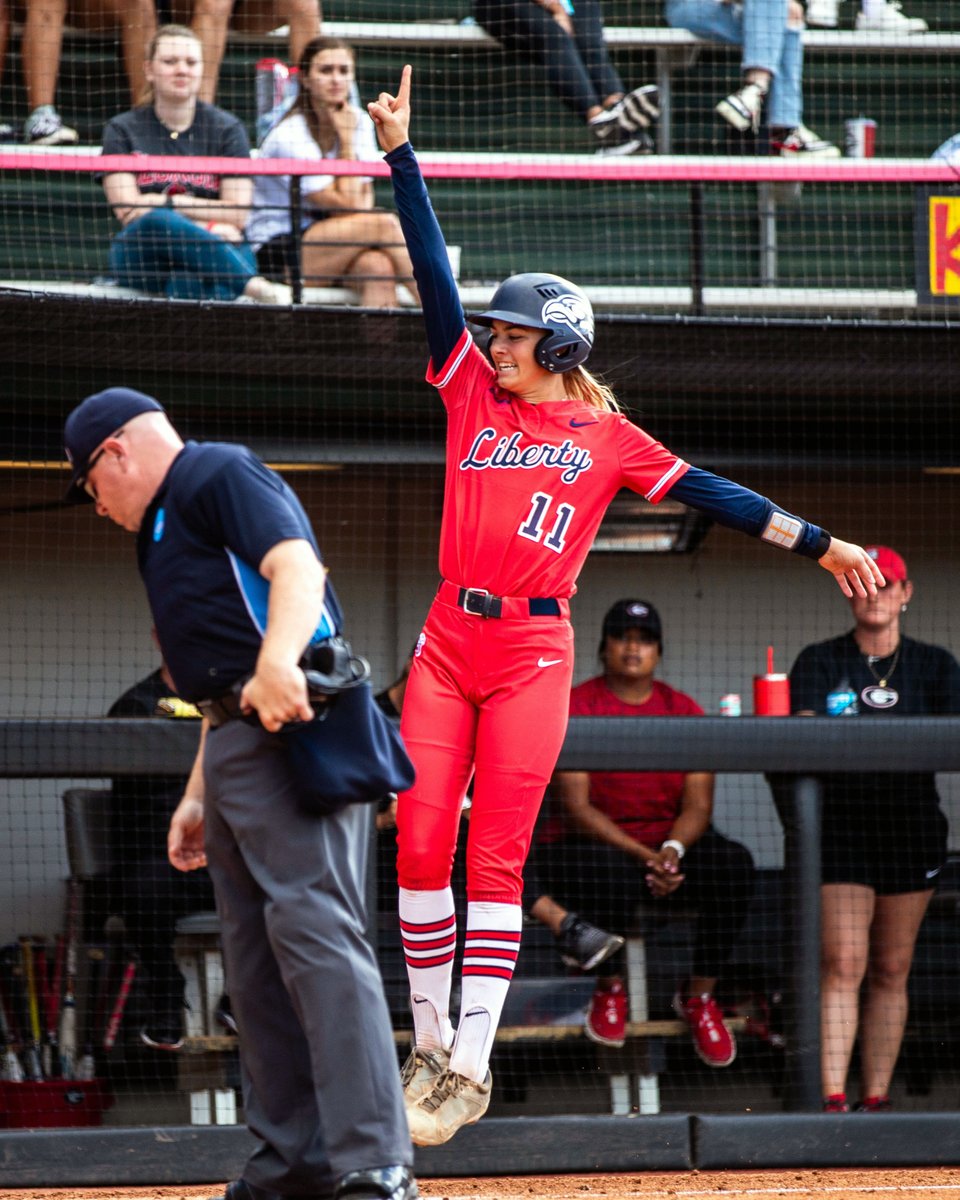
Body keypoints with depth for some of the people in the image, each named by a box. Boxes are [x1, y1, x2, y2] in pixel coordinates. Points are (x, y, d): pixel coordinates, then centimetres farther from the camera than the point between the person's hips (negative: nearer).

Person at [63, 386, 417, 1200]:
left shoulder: (221, 476, -1)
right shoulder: (165, 527, 29)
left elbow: (296, 566, -19)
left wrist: (278, 662, -36)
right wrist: (199, 795, 25)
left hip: (291, 731, -11)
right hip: (235, 744, 11)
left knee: (314, 931, -19)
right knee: (254, 958, 9)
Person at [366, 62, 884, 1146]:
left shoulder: (607, 438, 7)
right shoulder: (474, 393, 11)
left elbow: (711, 495, 9)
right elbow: (435, 276, 6)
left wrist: (819, 544, 6)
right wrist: (401, 156, 0)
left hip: (532, 654, -3)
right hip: (447, 643, 3)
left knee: (495, 856, -7)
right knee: (420, 845, -4)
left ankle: (469, 1069, -9)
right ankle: (429, 1043, 8)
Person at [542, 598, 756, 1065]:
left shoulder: (683, 711, 7)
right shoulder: (576, 707, -4)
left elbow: (698, 805, 1)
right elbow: (576, 806, -12)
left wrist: (673, 850, -22)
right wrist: (645, 856, -23)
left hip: (670, 847, 3)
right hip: (594, 846, -3)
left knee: (734, 864, -26)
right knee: (612, 872, -39)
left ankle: (699, 996, -11)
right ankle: (610, 990, -12)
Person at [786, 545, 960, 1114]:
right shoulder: (819, 662, 6)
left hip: (912, 829, 2)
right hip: (840, 827, -2)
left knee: (891, 970, 4)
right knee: (843, 963, -13)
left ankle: (876, 1100, 7)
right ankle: (833, 1100, -18)